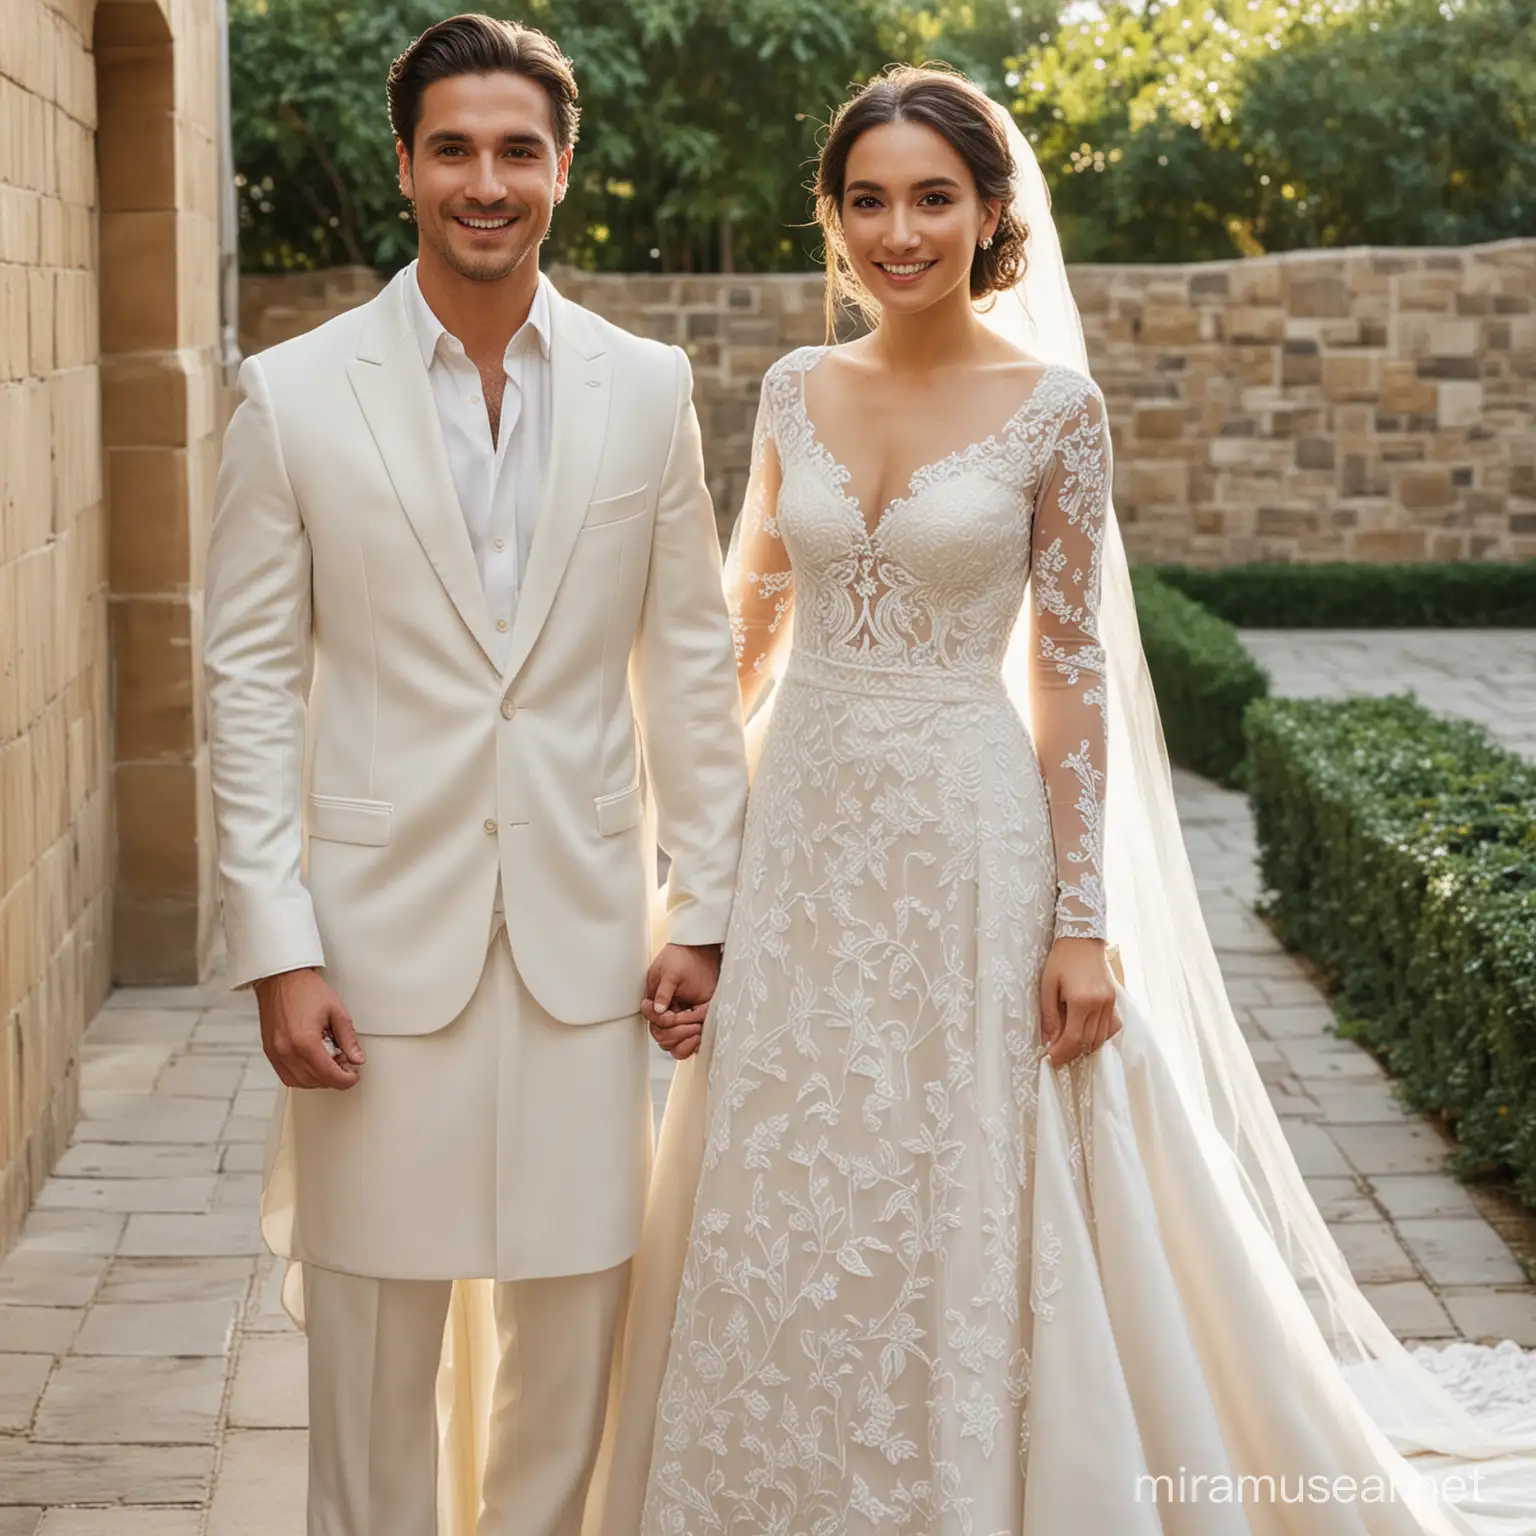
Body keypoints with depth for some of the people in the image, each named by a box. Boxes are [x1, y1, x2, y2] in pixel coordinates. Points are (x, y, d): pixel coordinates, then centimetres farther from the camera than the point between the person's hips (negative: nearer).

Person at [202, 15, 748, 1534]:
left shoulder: (647, 390, 4)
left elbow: (688, 661, 7)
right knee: (370, 1323, 7)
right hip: (380, 926, -2)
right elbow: (251, 682, -2)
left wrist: (702, 909, 4)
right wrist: (278, 951, -8)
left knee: (575, 1309, 10)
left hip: (584, 925, 2)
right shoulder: (294, 394, -2)